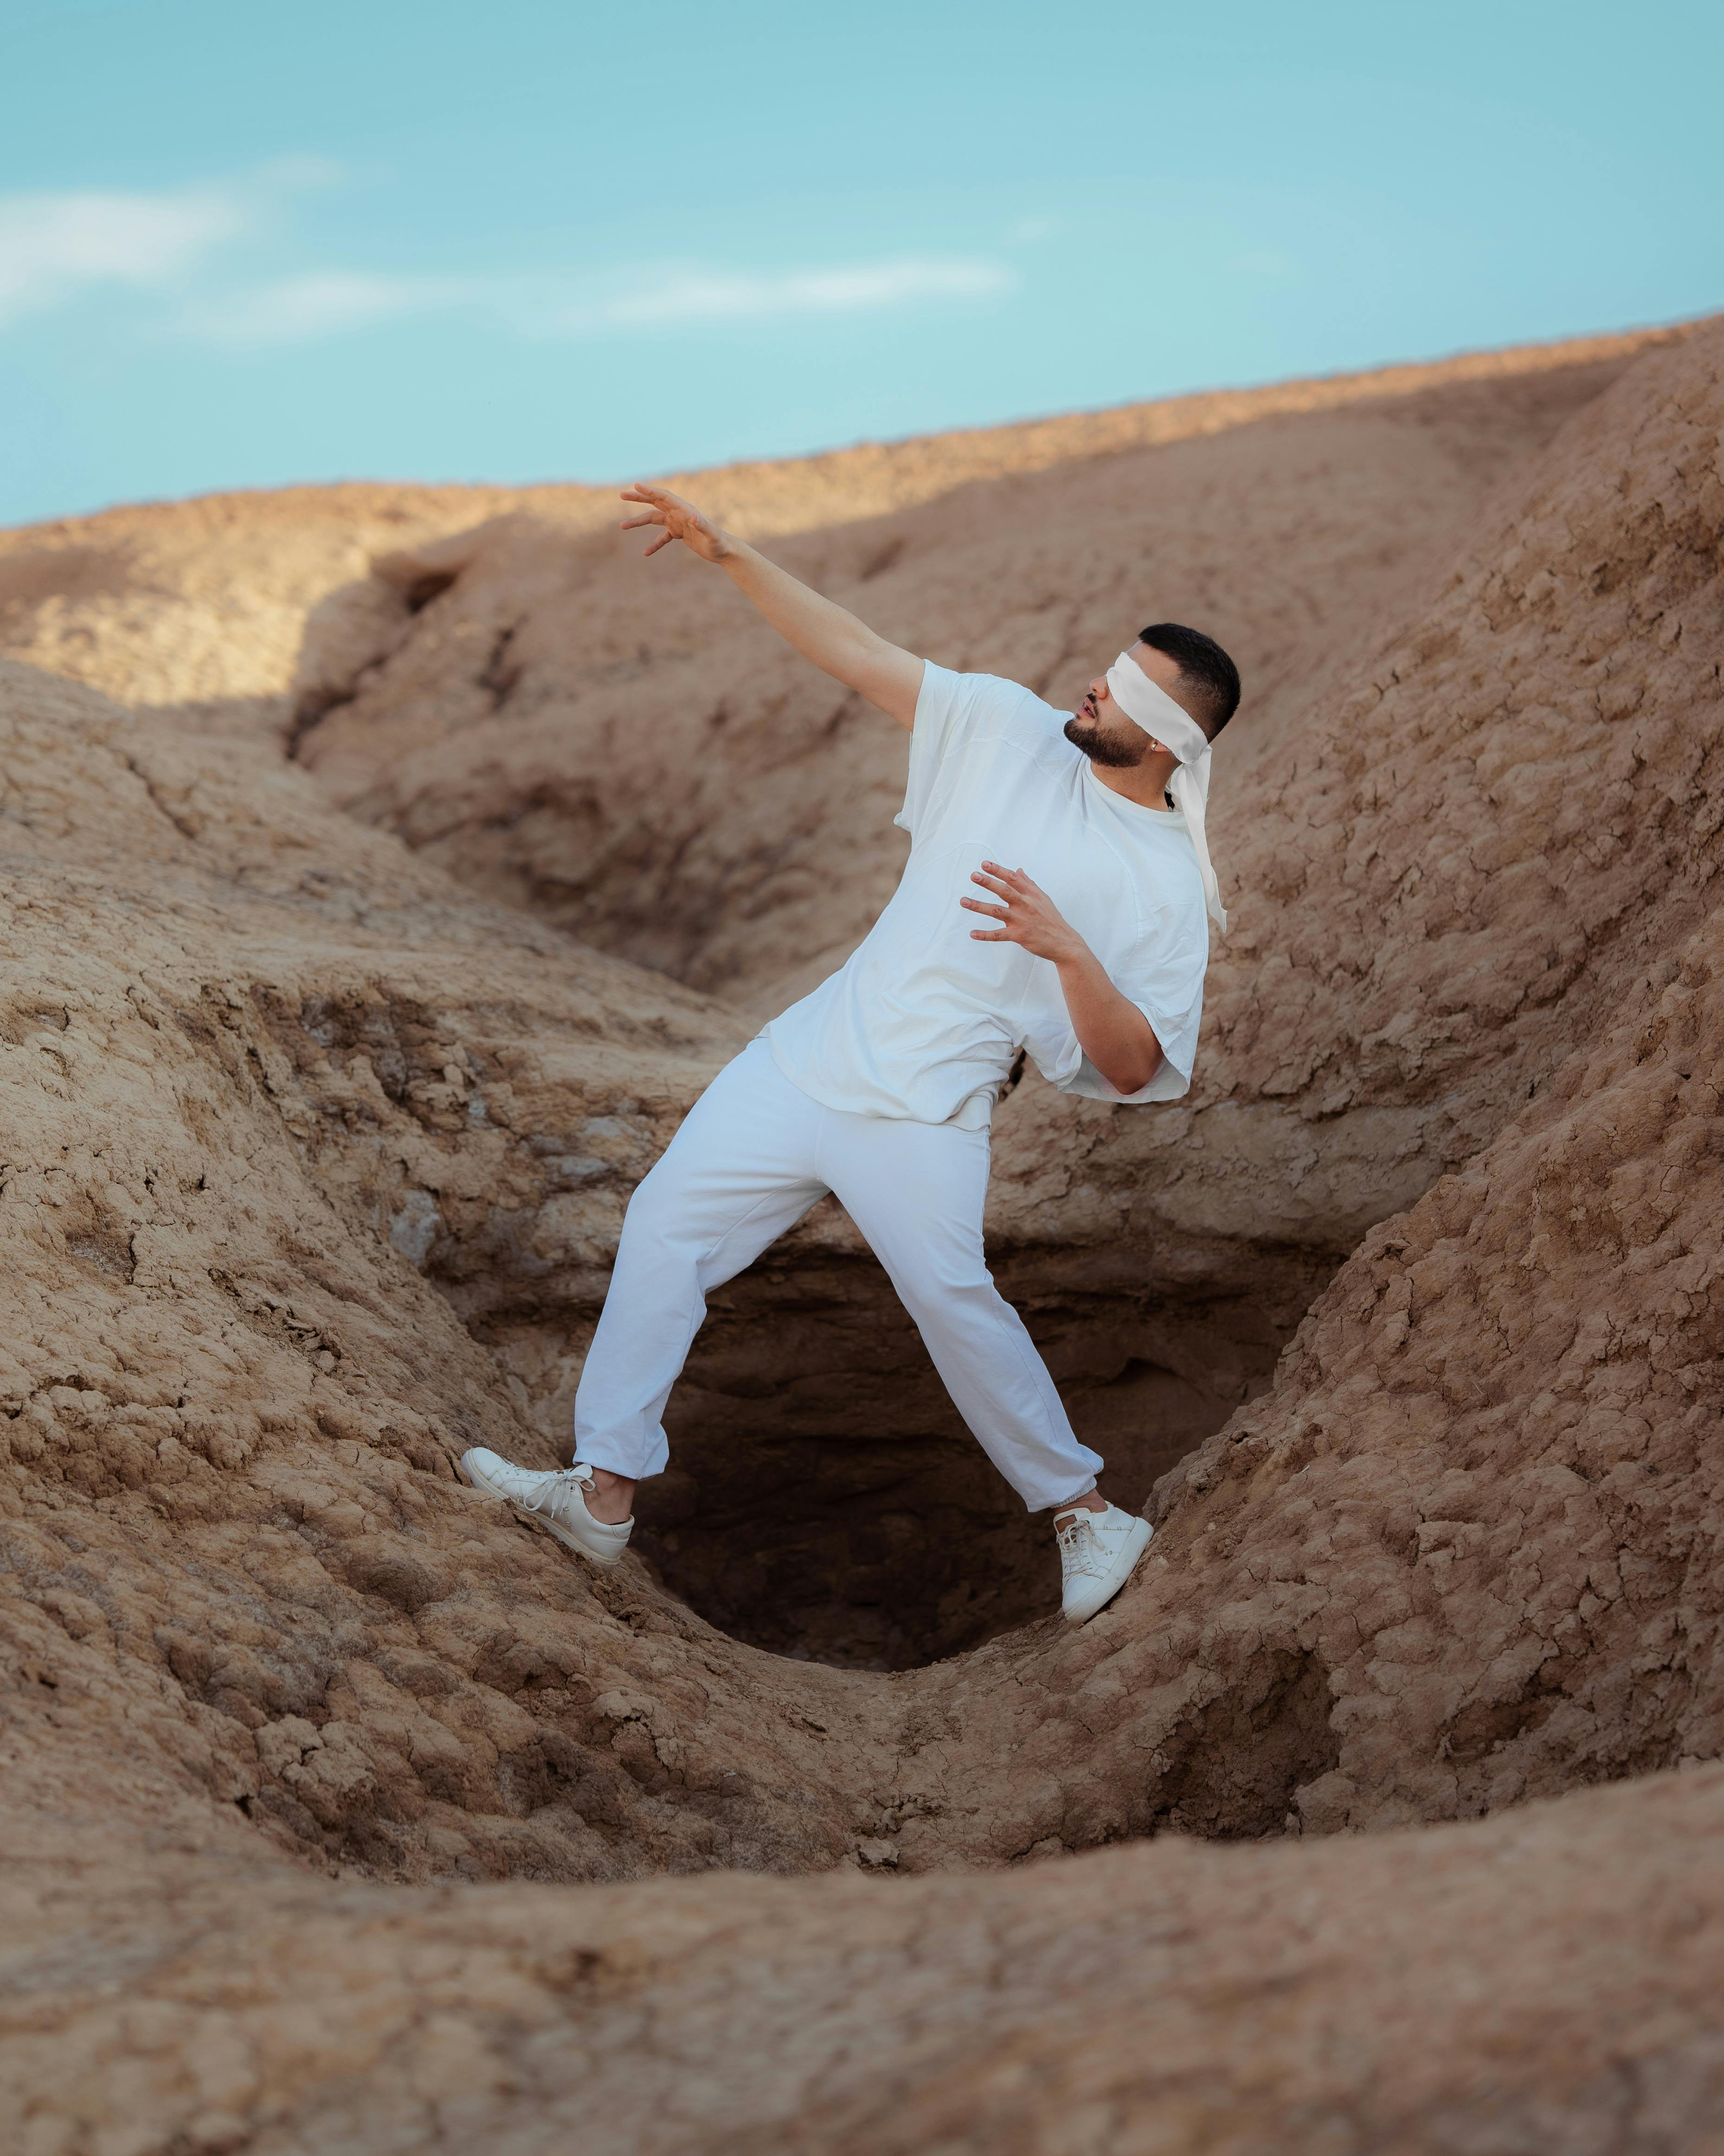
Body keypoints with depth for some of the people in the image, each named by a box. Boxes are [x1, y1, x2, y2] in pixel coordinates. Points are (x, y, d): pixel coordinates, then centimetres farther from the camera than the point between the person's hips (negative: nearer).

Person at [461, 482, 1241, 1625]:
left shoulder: (1165, 886, -10)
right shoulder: (1011, 729, 2)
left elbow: (1136, 1070, -14)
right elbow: (860, 654, 3)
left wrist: (1067, 949, -29)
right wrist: (731, 555, -4)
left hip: (925, 1116, -6)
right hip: (813, 1052, 6)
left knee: (956, 1302, -17)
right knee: (669, 1219, 3)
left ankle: (1087, 1514, 6)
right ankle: (606, 1493, 9)